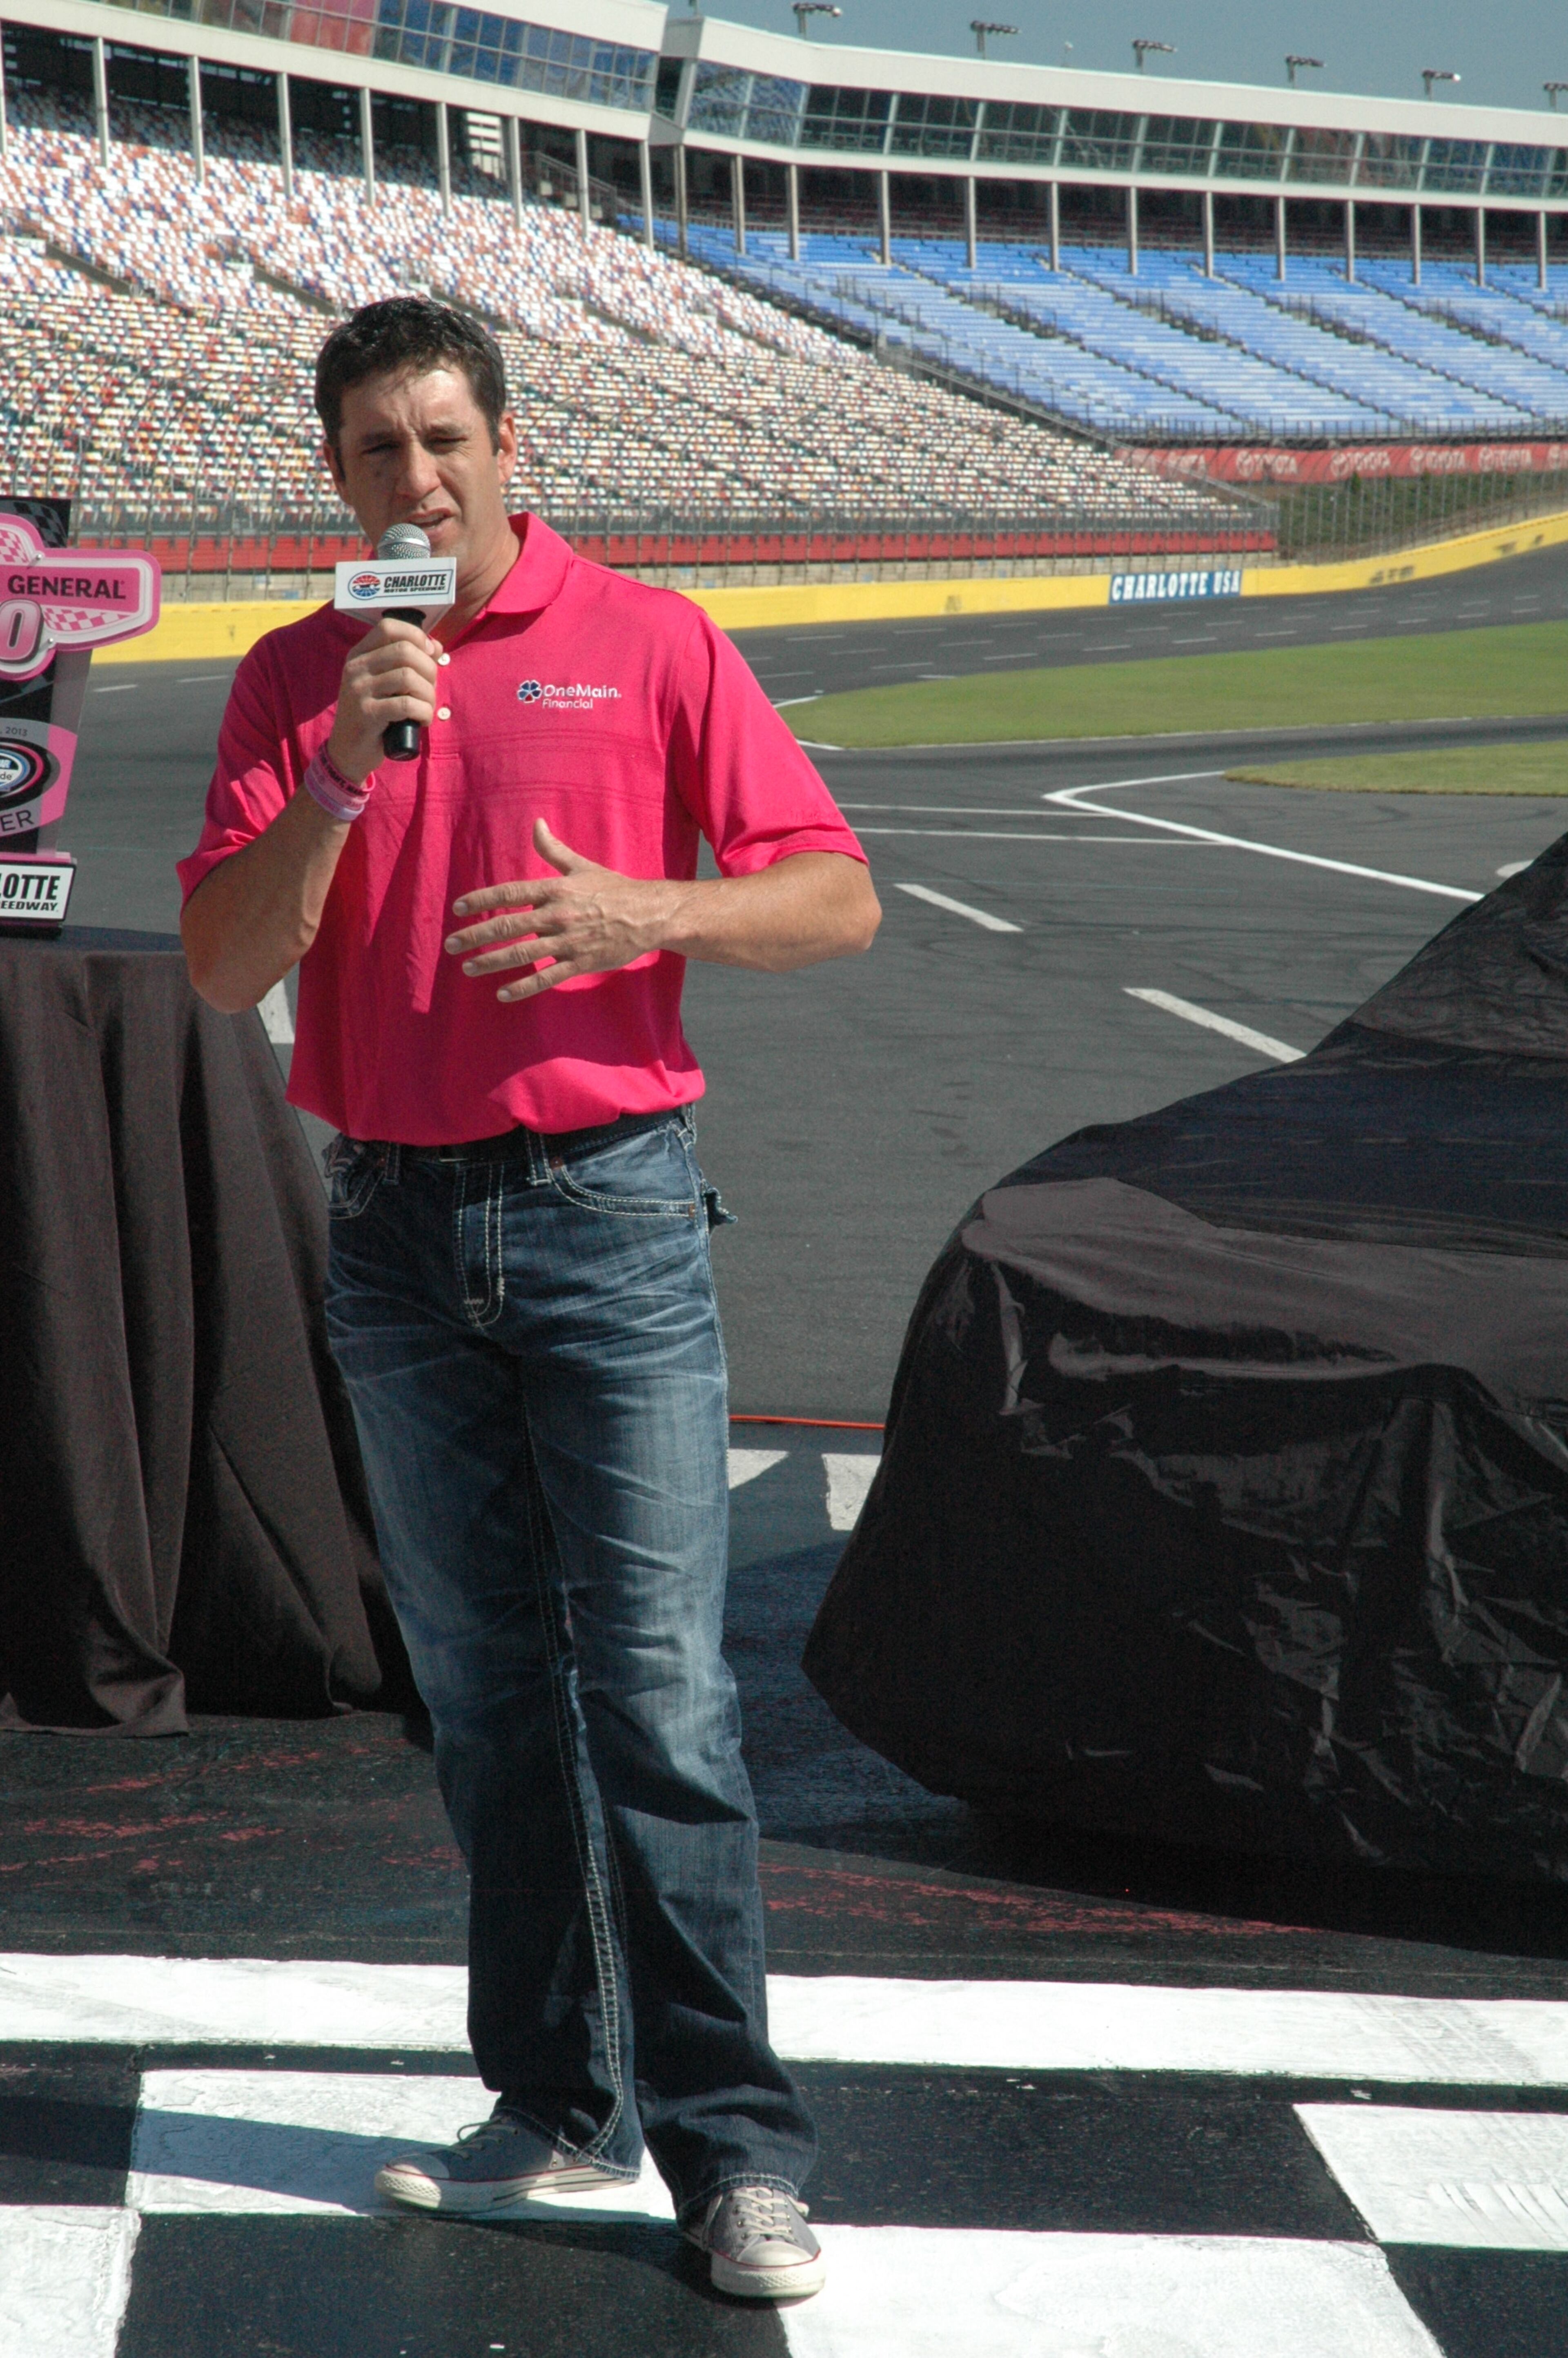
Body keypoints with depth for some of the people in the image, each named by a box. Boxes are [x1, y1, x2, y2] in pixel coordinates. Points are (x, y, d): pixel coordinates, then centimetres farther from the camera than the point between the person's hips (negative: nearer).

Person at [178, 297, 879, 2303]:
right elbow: (224, 967, -3)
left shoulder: (647, 644, 0)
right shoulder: (292, 679, 7)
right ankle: (558, 2106, 20)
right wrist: (345, 770, -16)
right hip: (393, 1229, 4)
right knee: (484, 1690, 10)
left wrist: (653, 905, -19)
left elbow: (837, 898, -2)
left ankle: (732, 2149, -1)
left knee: (657, 1690, -6)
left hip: (606, 1212, -3)